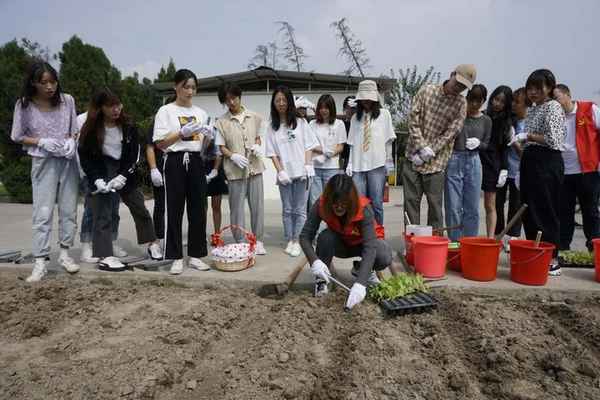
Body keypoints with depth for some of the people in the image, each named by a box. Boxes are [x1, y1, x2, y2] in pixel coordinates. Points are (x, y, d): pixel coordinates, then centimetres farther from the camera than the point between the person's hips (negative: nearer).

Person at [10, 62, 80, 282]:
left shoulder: (67, 100, -4)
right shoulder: (24, 105, -8)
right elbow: (18, 137, 0)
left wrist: (72, 141, -14)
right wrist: (41, 142, -17)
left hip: (68, 161, 2)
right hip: (43, 163, -2)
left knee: (69, 210, 8)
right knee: (43, 213, -4)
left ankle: (64, 253, 23)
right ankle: (40, 262, 2)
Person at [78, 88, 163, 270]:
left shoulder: (128, 127, -7)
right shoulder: (90, 129, -9)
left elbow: (134, 154, -6)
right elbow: (85, 157, -6)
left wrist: (122, 177, -17)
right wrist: (98, 180, -17)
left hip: (124, 171, 2)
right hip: (101, 173, -2)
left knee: (139, 208, 10)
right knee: (103, 215, -4)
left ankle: (153, 243, 27)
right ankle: (105, 256, 2)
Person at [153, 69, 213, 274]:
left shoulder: (200, 113, 15)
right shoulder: (166, 111, 3)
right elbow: (160, 143, -5)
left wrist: (207, 136, -6)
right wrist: (182, 132, -15)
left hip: (196, 162, 4)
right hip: (175, 162, -4)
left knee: (198, 210, 3)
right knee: (175, 211, -1)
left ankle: (196, 255, 14)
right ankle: (176, 258, 8)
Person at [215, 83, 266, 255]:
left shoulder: (254, 117, 6)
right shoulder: (222, 122, -1)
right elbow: (222, 147, 1)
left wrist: (257, 145, -4)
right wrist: (233, 156, -17)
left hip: (254, 166, 2)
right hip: (235, 170, -2)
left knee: (257, 205, 5)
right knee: (236, 207, 4)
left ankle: (258, 241, 18)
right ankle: (240, 243, 15)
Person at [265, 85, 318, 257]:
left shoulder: (300, 122, 4)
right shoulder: (271, 127, 7)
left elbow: (309, 146, 2)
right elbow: (272, 153, 4)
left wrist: (307, 166, -9)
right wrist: (280, 171, -6)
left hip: (301, 172, -2)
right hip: (284, 175, 2)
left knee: (300, 209, -1)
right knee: (287, 209, 7)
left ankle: (297, 241, 6)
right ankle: (289, 240, 16)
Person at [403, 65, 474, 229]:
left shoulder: (461, 105, -1)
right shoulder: (426, 90, 3)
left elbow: (450, 134, -8)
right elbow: (413, 120, -3)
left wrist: (427, 153, -14)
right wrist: (422, 146, -13)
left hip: (436, 162, -1)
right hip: (413, 157, 2)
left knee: (435, 204, 3)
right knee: (410, 201, 5)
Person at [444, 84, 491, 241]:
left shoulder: (486, 121, 9)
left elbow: (486, 145, 15)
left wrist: (478, 143, -5)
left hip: (473, 162, 3)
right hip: (453, 160, -2)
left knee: (472, 208, 6)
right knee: (453, 206, 0)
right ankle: (455, 242, 11)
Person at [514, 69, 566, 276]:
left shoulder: (553, 107, -7)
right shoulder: (532, 109, 18)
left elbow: (553, 140, -17)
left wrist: (527, 136, -12)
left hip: (547, 163, -9)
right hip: (530, 162, 9)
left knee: (545, 212, -5)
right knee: (529, 211, 9)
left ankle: (552, 261, 4)